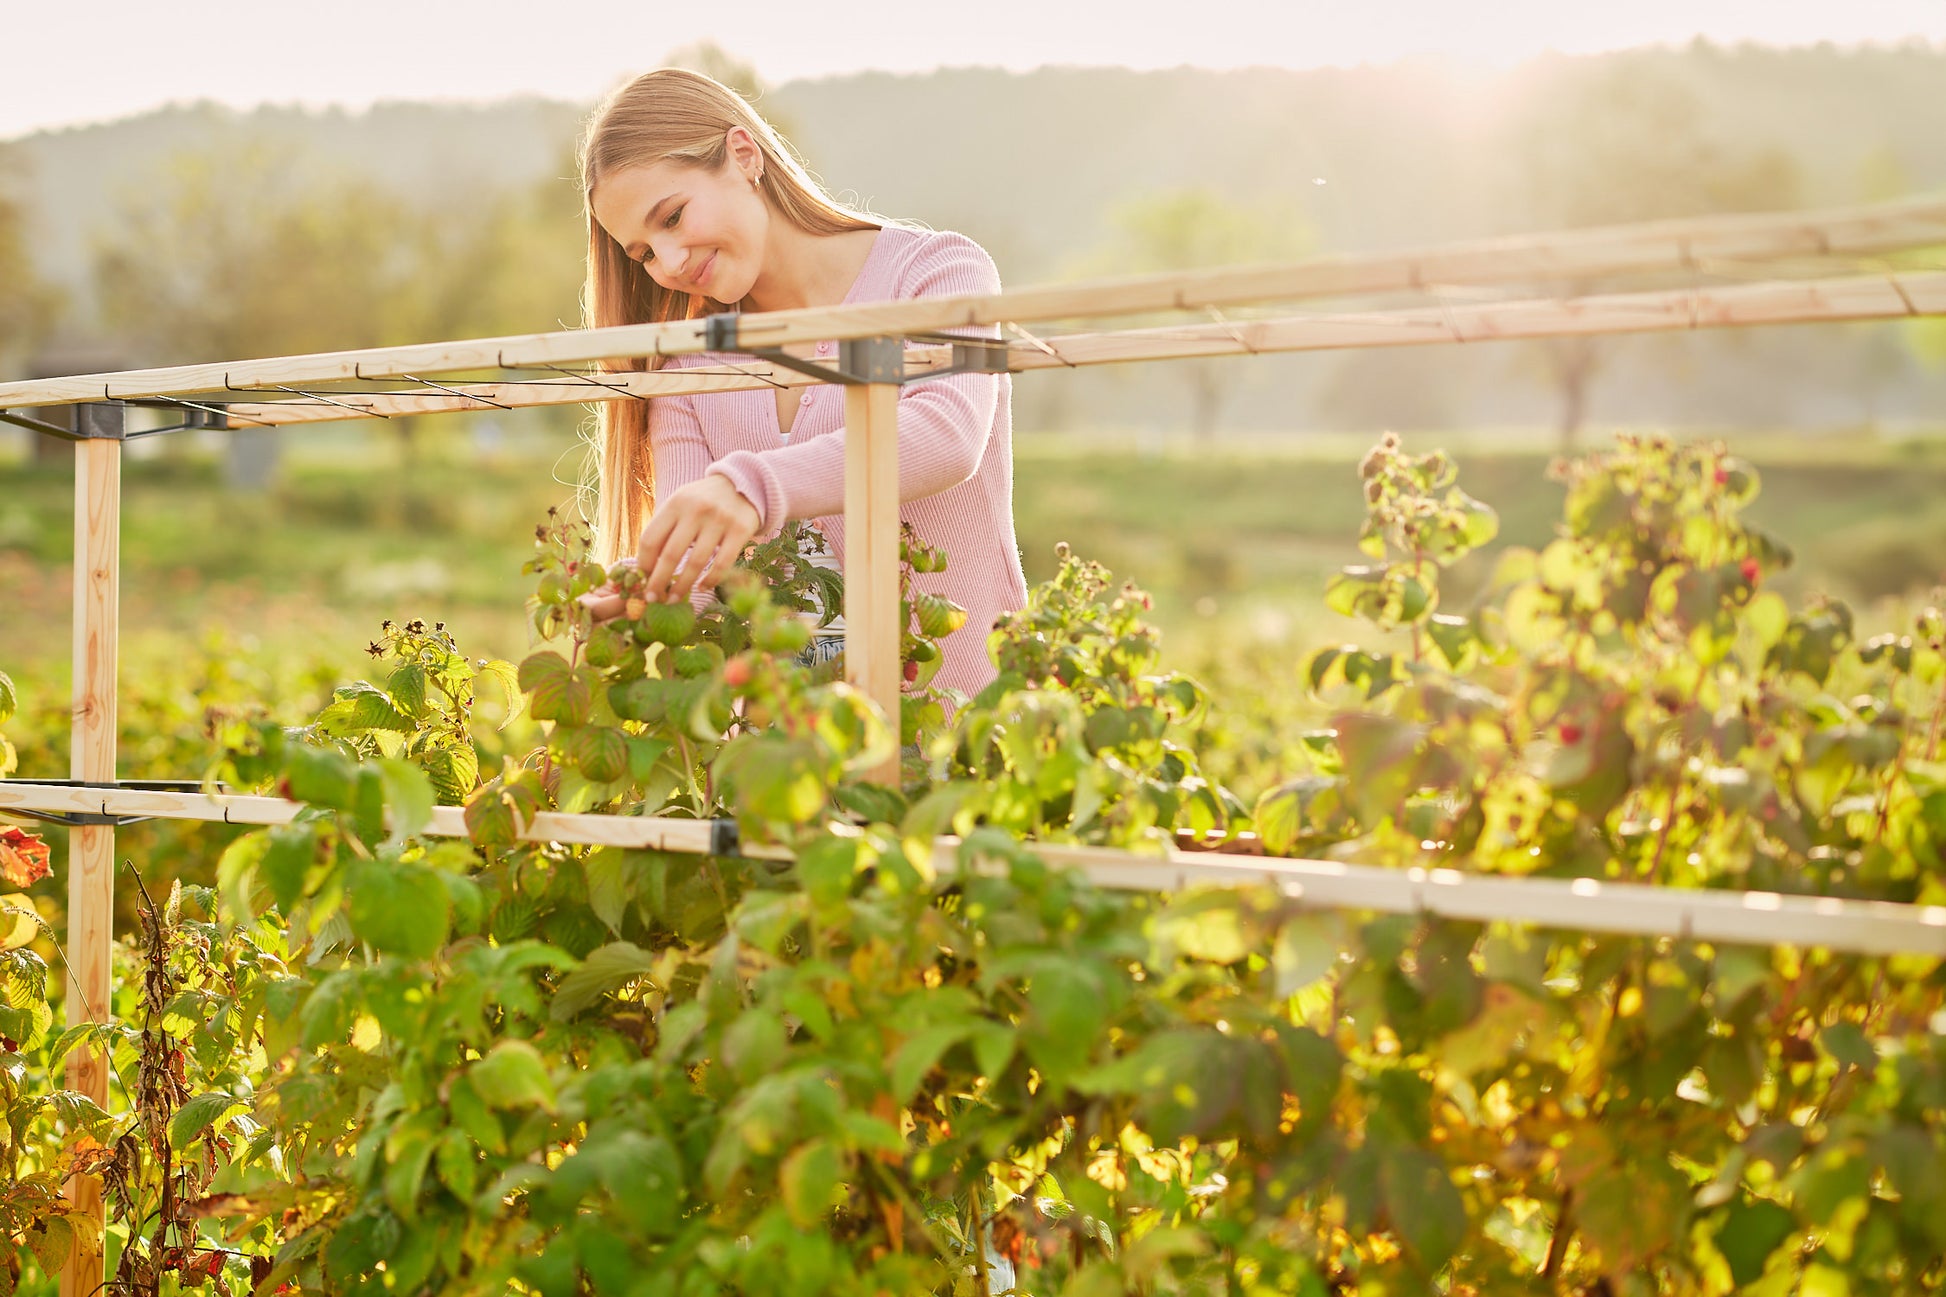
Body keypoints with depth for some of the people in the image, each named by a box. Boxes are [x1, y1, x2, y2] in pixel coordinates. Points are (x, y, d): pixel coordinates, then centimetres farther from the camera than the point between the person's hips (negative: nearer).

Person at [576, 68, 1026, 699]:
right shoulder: (688, 375, 13)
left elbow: (950, 434, -20)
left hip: (964, 700, -5)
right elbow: (692, 563, 2)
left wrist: (751, 485, -35)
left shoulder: (936, 269, 1)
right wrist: (644, 604, -23)